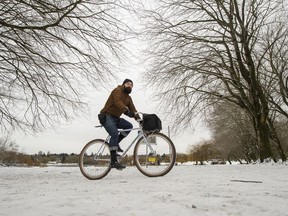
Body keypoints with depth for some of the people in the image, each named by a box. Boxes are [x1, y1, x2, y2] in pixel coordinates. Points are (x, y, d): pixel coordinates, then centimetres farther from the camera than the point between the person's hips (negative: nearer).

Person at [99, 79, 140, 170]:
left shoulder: (128, 97, 15)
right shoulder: (117, 90, -9)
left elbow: (132, 109, 5)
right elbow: (118, 102, -29)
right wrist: (127, 111, -44)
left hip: (116, 118, 8)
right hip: (107, 116, -8)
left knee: (129, 126, -11)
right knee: (115, 134, -24)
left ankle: (115, 143, 0)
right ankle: (113, 162, -25)